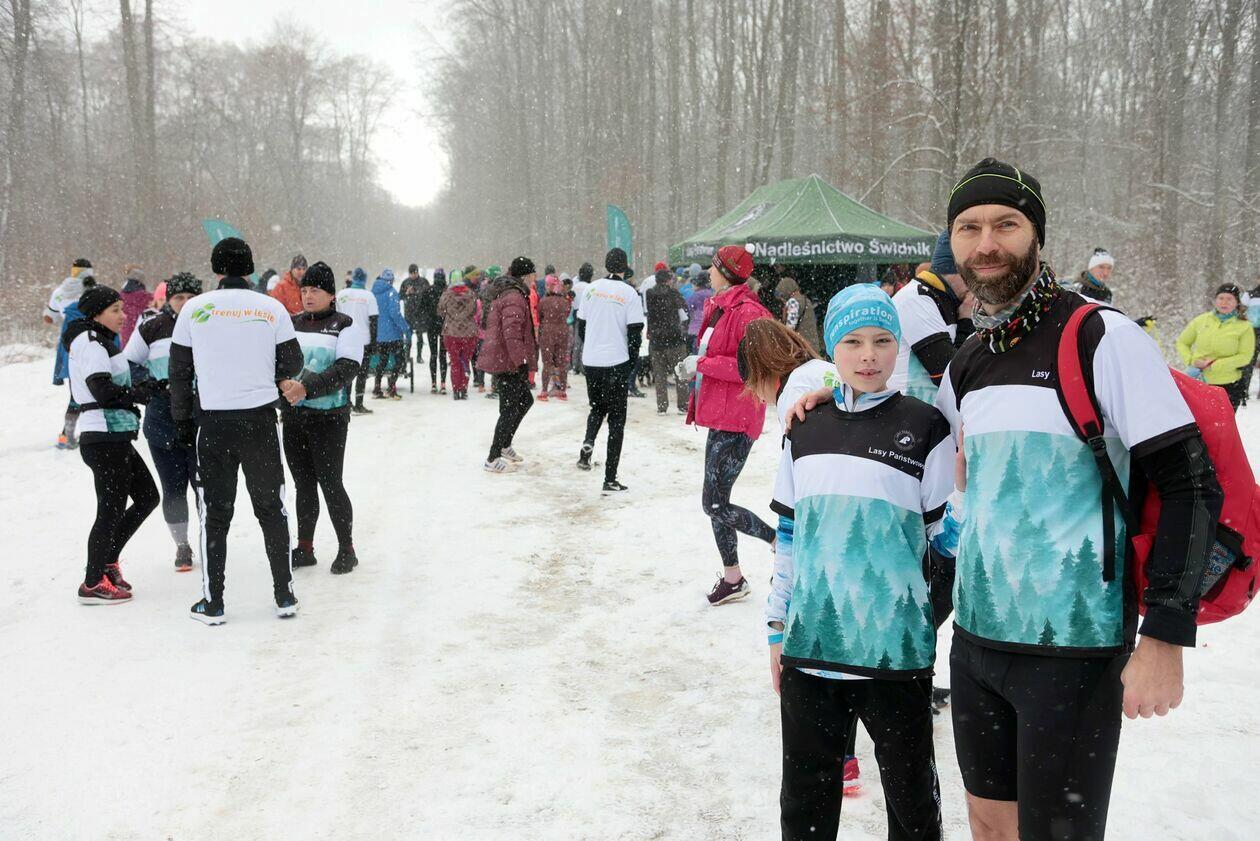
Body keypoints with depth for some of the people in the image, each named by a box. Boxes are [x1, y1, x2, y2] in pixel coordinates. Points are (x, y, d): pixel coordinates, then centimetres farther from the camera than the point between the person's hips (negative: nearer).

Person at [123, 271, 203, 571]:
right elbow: (127, 365, 9)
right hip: (162, 420, 1)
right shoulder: (152, 329, 2)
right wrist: (155, 384, -6)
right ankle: (181, 546, 23)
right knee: (173, 488, 7)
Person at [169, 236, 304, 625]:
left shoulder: (193, 308, 0)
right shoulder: (272, 308, -2)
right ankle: (284, 597, 14)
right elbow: (292, 365, 3)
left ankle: (212, 603, 13)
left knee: (214, 513, 9)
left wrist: (182, 422, 13)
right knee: (271, 508, 11)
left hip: (213, 424, 0)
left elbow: (179, 371, 4)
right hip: (261, 419, 0)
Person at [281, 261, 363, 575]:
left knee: (330, 484, -3)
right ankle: (304, 548, 23)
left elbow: (345, 370, -17)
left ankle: (347, 550, 10)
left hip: (328, 418, -5)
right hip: (293, 417, 5)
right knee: (304, 485, 12)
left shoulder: (344, 326, -5)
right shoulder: (291, 324, 9)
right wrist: (285, 388, -12)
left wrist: (307, 387, -28)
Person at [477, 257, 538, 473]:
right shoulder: (515, 298, -18)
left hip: (504, 360, 11)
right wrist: (522, 361, -26)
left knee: (525, 400, 22)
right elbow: (511, 334, -27)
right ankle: (493, 459, 1)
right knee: (510, 410, -5)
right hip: (508, 362, -11)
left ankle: (505, 445, 31)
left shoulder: (512, 294, 17)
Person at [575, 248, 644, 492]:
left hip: (590, 361, 4)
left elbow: (580, 324, 10)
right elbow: (634, 331, -8)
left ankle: (588, 441, -3)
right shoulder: (629, 293, -7)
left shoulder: (591, 289, 4)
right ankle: (610, 480, 3)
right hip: (616, 362, -4)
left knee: (597, 407, 27)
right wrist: (632, 361, 5)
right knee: (617, 418, 5)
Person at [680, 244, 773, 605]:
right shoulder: (718, 308, 13)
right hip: (720, 416, 10)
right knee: (716, 501, 15)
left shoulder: (747, 312, -16)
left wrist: (702, 364, -17)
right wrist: (697, 367, 5)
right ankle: (732, 578, 26)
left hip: (736, 420, -10)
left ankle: (781, 541, 5)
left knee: (714, 504, -11)